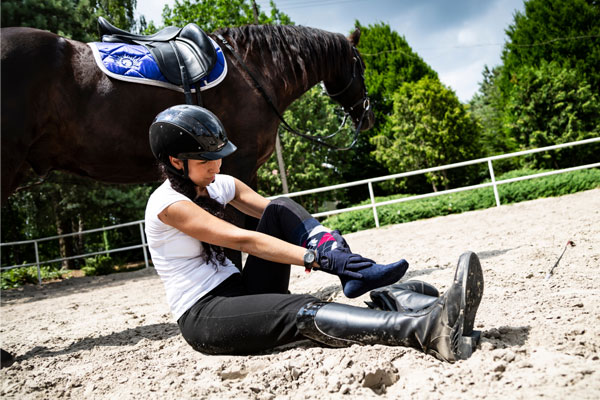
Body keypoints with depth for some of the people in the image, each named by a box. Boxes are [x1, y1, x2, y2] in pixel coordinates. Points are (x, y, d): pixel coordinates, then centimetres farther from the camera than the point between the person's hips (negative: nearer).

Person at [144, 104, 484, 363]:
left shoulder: (219, 185, 10)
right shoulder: (168, 203, -14)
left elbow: (275, 212, 1)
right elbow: (242, 240, -25)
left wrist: (330, 244, -16)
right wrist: (316, 258, -32)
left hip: (242, 289, 7)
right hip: (203, 316, -7)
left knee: (282, 209, -11)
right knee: (305, 313, -34)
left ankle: (360, 275, -27)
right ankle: (432, 329, -53)